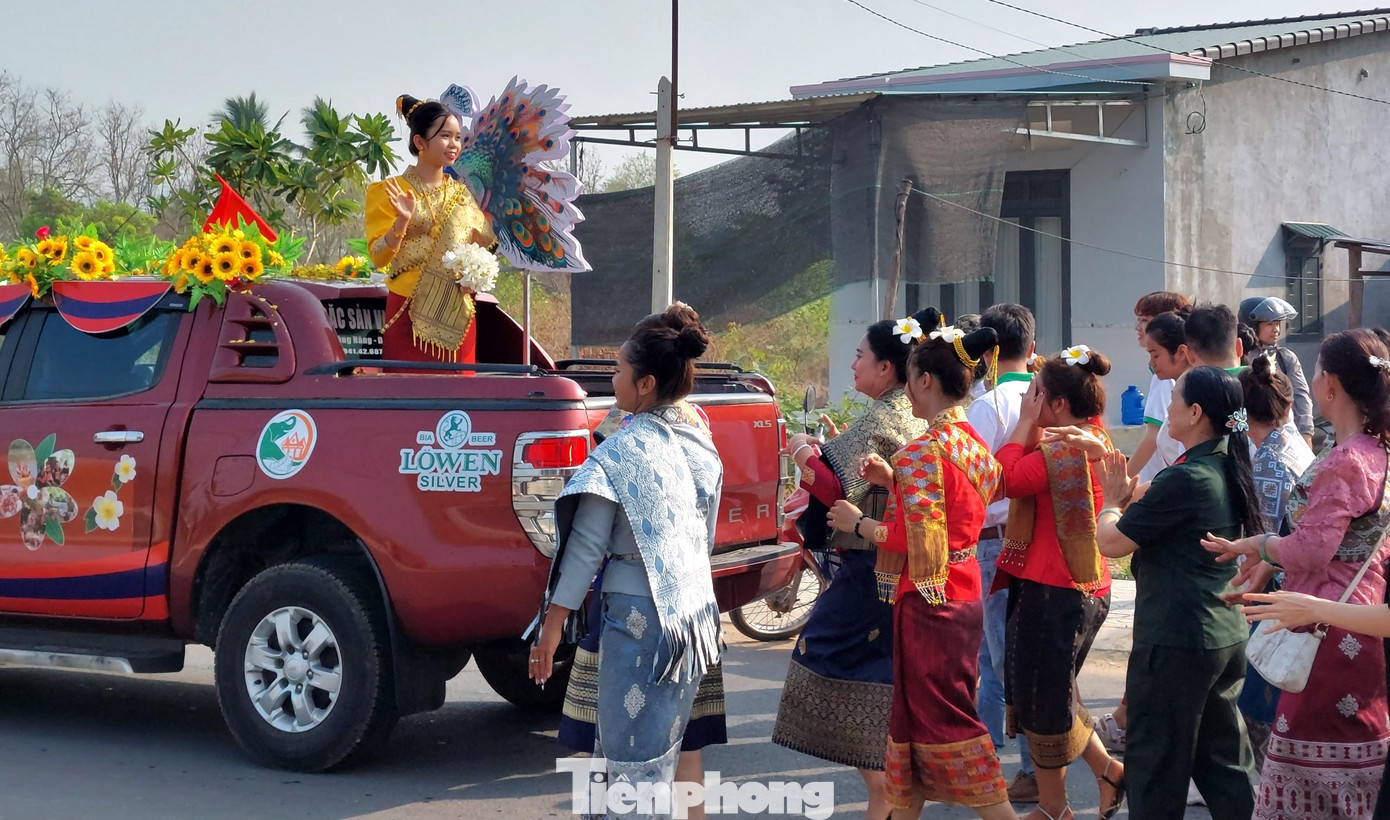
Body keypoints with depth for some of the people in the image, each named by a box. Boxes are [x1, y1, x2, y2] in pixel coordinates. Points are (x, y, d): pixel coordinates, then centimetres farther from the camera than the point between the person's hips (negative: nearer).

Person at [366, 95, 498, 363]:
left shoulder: (463, 193, 12)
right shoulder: (390, 192, 0)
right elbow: (378, 257, -8)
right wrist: (402, 221, -22)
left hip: (458, 316, 4)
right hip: (410, 314, -4)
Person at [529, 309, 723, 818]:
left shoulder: (621, 452, -12)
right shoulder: (701, 448, 9)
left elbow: (587, 545, -13)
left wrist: (553, 622, -9)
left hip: (638, 613, -7)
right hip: (696, 611, 7)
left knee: (631, 763, -2)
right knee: (663, 754, 14)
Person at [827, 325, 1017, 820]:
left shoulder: (924, 452, -19)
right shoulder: (975, 446, 7)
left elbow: (916, 541, -22)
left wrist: (857, 522, -9)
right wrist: (895, 480, 8)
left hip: (928, 605, -9)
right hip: (965, 597, 9)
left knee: (944, 721, -1)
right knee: (916, 714, 17)